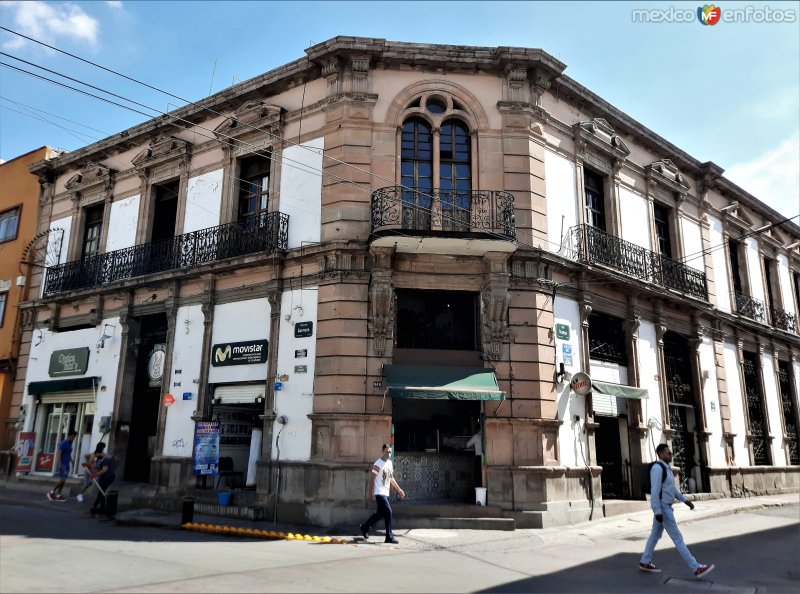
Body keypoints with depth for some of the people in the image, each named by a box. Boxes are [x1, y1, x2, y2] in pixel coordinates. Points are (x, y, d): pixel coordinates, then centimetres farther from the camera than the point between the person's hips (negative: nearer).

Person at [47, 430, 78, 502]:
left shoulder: (70, 444, 14)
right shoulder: (63, 443, -12)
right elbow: (58, 453, -17)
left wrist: (71, 461, 18)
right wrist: (59, 464, -24)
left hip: (67, 464, 8)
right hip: (62, 464, -8)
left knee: (63, 480, 6)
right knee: (62, 479, -12)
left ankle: (58, 495, 8)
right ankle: (51, 492, 0)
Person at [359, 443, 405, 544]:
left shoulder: (390, 463, 12)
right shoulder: (378, 463, -13)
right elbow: (372, 478, -13)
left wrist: (399, 489, 16)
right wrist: (370, 492, -15)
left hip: (386, 493, 9)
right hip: (379, 493, -9)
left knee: (380, 513, 16)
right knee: (388, 512, -13)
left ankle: (365, 527, 34)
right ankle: (389, 537, -5)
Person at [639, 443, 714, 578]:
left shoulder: (666, 468, 13)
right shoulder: (658, 468, -21)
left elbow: (673, 488, 20)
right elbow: (654, 491, -24)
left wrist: (685, 501, 13)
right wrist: (657, 512, -25)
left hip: (664, 507, 10)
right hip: (662, 508, -10)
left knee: (656, 535, 15)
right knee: (677, 538, -5)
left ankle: (645, 562, 24)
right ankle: (696, 568, -1)